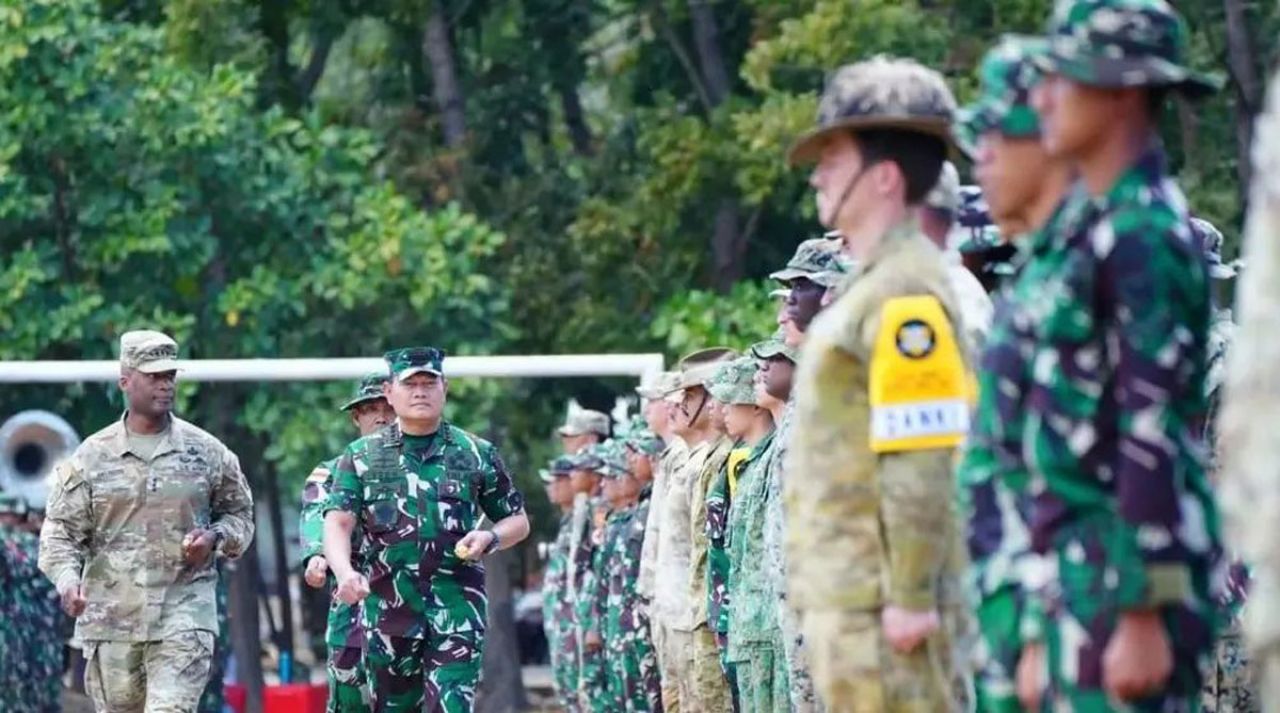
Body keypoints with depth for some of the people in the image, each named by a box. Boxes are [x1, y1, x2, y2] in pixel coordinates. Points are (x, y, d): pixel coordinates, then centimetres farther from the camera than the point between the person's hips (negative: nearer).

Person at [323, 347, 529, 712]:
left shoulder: (477, 454, 9)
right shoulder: (361, 457, 8)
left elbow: (518, 521, 17)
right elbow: (337, 524, -2)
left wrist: (490, 538, -6)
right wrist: (345, 572, -22)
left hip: (457, 606, -1)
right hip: (387, 606, 1)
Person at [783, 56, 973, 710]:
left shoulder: (906, 293, -13)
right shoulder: (868, 288, 18)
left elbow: (923, 462, -20)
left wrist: (910, 598, -21)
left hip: (879, 604, -10)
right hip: (844, 596, 10)